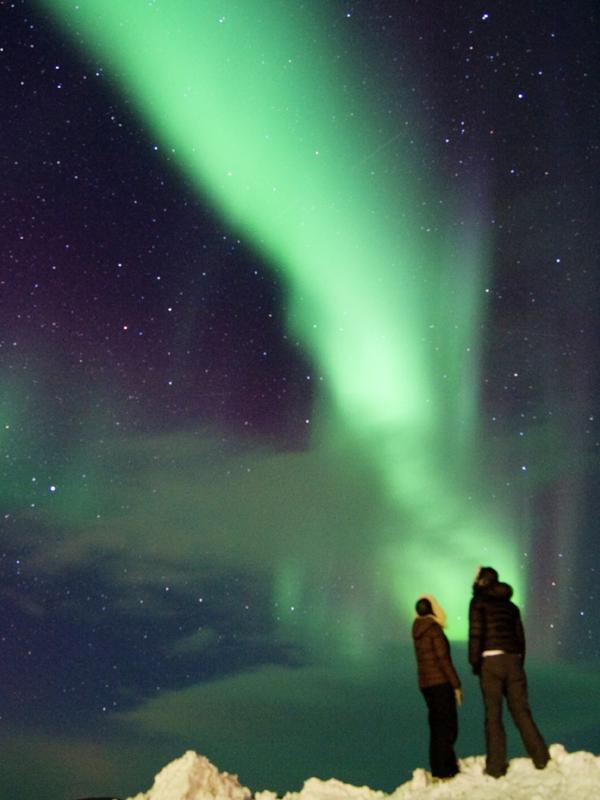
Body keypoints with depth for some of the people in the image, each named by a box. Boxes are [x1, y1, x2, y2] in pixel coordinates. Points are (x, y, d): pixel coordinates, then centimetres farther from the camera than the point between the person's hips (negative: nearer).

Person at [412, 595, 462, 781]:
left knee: (437, 727, 15)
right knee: (446, 727, -2)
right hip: (440, 683, -8)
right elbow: (443, 659, -16)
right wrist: (456, 684, -13)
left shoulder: (418, 631, 11)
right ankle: (443, 771, -1)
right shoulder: (434, 629, -13)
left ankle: (439, 769, 23)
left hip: (426, 684, 8)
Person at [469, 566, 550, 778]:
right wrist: (519, 665, 20)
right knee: (521, 710, 9)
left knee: (493, 714, -2)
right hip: (514, 660, 5)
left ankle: (496, 766, -1)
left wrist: (474, 662, -4)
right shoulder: (510, 605, 19)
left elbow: (476, 633, -9)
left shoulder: (478, 601, 1)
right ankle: (541, 758, 5)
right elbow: (521, 637, 17)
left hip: (491, 660, -5)